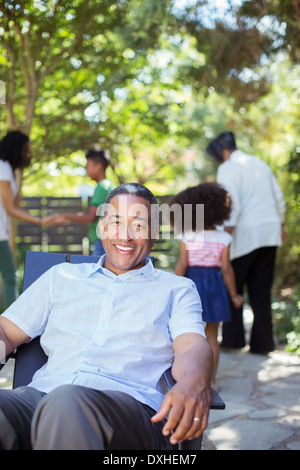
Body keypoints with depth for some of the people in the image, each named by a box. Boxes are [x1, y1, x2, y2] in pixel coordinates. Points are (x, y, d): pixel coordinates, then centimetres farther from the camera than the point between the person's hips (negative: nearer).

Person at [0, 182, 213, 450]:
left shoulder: (177, 289, 20)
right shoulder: (62, 276, 28)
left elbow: (192, 347, 3)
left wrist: (194, 382, -24)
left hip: (130, 402, -1)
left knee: (68, 403, -38)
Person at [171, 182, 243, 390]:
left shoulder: (187, 237, -8)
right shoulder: (223, 238, -7)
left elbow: (182, 265, -10)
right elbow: (226, 268, -7)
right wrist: (234, 295, 2)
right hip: (214, 286, 0)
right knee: (212, 336, 11)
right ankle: (211, 380, 16)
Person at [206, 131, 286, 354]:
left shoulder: (228, 169, -7)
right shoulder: (260, 163, 16)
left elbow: (232, 205, -18)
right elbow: (279, 199, 20)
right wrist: (280, 225, 31)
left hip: (245, 234, -7)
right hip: (270, 233, 7)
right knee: (261, 290, 9)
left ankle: (233, 339, 7)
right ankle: (263, 342, 10)